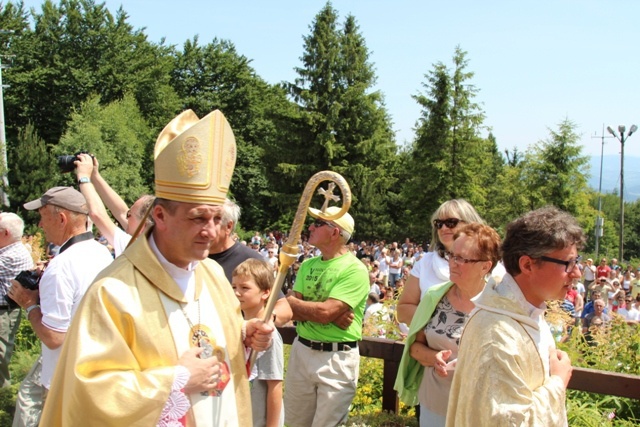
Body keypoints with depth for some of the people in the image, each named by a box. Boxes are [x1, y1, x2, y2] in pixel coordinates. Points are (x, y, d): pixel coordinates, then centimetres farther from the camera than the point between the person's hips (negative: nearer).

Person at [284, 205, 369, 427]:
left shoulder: (355, 270, -15)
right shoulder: (308, 265, 7)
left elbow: (325, 312, -23)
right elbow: (291, 309, -2)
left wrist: (292, 301, -8)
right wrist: (333, 314, -18)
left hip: (337, 358, -6)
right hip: (301, 351, 7)